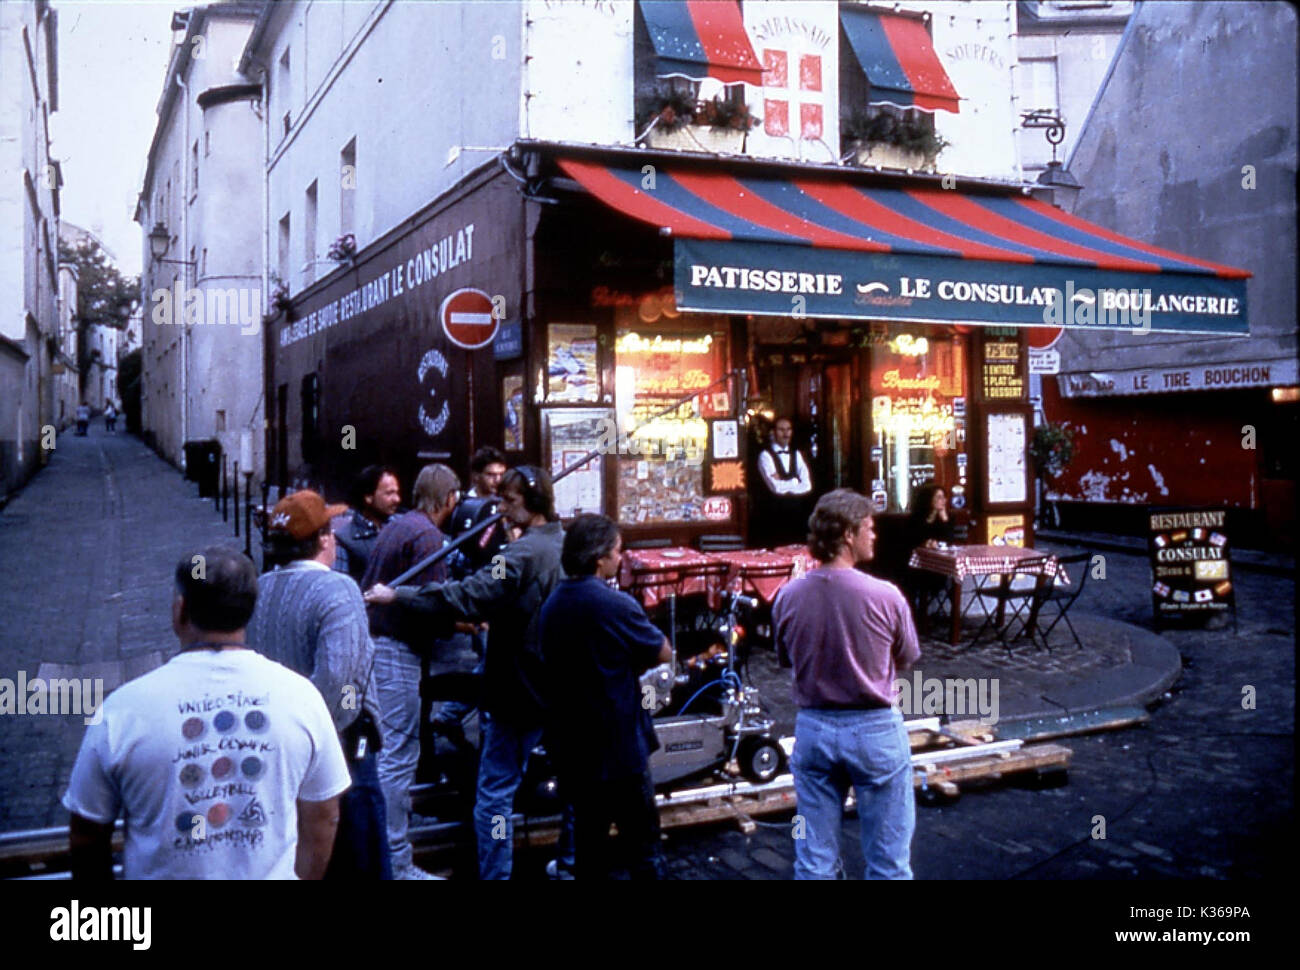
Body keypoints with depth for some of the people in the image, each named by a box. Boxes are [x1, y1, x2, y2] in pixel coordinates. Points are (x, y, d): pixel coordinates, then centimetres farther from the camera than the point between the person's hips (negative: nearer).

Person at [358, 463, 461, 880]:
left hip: (372, 640, 10)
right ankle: (396, 863, 1)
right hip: (398, 652, -10)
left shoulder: (394, 526, 15)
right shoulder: (427, 536, -14)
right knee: (399, 756, -5)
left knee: (379, 751, 19)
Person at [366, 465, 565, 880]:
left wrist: (397, 595, -19)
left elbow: (467, 595, -26)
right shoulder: (563, 545, 8)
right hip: (557, 687, 9)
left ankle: (494, 872, 6)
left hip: (519, 689, -9)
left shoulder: (525, 553, -21)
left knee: (495, 793, 0)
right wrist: (485, 617, 17)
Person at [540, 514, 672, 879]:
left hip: (570, 743, 8)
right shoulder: (615, 605, -19)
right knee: (641, 839, 3)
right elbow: (663, 653, -9)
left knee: (588, 829, 16)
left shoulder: (552, 603, 5)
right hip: (617, 743, -7)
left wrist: (624, 665, 4)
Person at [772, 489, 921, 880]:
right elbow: (907, 661, -1)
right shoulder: (885, 596, -17)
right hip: (874, 730, -3)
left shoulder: (787, 597, -8)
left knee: (813, 861, 13)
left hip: (812, 728, 3)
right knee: (888, 861, 12)